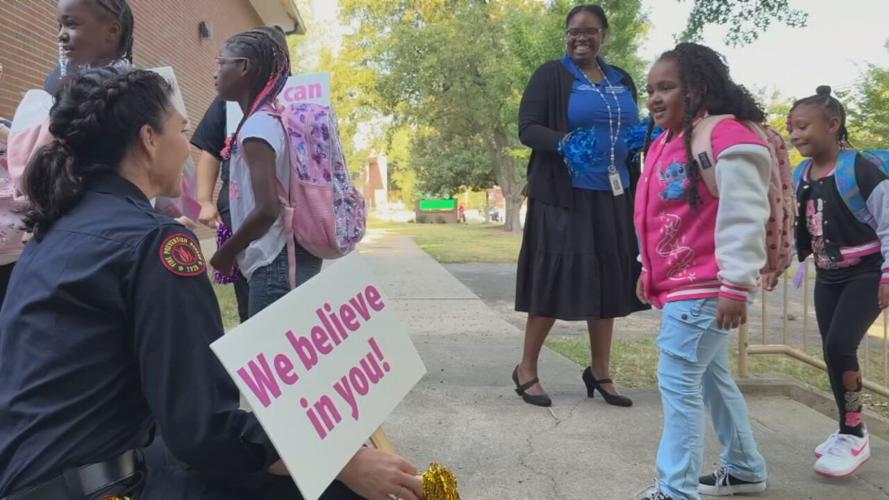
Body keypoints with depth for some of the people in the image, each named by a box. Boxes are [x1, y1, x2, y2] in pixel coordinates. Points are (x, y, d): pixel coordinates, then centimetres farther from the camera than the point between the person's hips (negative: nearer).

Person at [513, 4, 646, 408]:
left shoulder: (621, 81, 15)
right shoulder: (551, 75, -1)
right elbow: (527, 128, -8)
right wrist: (561, 142, -27)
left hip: (613, 196, 6)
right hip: (564, 196, -5)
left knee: (608, 282, 7)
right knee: (555, 279, -6)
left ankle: (599, 372, 21)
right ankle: (526, 369, 10)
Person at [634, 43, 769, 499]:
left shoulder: (726, 139, -17)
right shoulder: (664, 143, 13)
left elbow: (744, 218, -22)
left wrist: (736, 285, -24)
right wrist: (648, 268, 24)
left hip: (705, 288, -10)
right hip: (680, 285, 10)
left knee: (678, 383, -8)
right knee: (711, 376, 19)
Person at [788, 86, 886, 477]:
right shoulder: (799, 177, 1)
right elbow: (795, 229, 12)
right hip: (827, 277, 7)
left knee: (839, 345, -17)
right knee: (833, 353, 9)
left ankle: (854, 435, 0)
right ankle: (849, 430, 26)